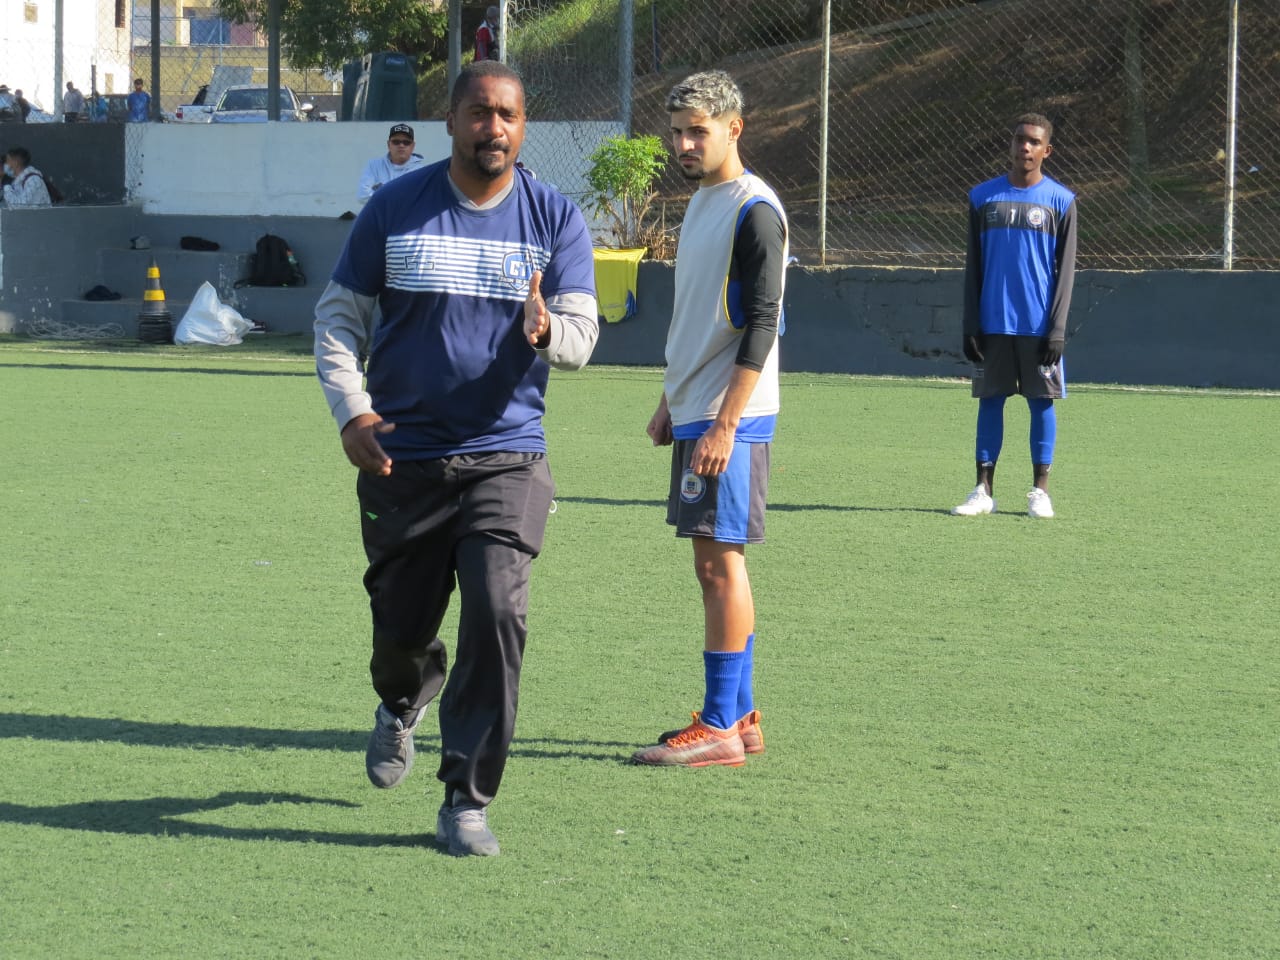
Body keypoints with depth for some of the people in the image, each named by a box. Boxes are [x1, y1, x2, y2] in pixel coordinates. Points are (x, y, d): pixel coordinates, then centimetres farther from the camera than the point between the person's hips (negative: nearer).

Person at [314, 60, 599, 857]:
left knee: (497, 611, -17)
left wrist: (547, 329, -27)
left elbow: (581, 335, -3)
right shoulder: (394, 209, 2)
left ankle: (468, 799, -8)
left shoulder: (556, 219, 2)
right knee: (401, 627, 8)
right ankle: (404, 703, 46)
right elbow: (338, 314, 8)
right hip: (402, 456, 1)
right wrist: (350, 408, -7)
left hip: (506, 455, -1)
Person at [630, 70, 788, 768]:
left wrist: (725, 424, -22)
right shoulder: (702, 201, 16)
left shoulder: (755, 211, -13)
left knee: (720, 561, -8)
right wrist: (671, 402, 23)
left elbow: (760, 325, -18)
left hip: (730, 419, -9)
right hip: (695, 412, 9)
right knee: (716, 561, 10)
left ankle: (720, 728, -6)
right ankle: (740, 716, 15)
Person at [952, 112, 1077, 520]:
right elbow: (973, 267, 8)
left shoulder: (1060, 201, 1)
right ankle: (983, 489, 8)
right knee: (990, 399, 4)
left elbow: (1065, 270, 0)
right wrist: (970, 325, 2)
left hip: (1039, 325, -2)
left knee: (1042, 400, 2)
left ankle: (1040, 490, 8)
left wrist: (1057, 328, -8)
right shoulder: (983, 197, 7)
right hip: (993, 322, 2)